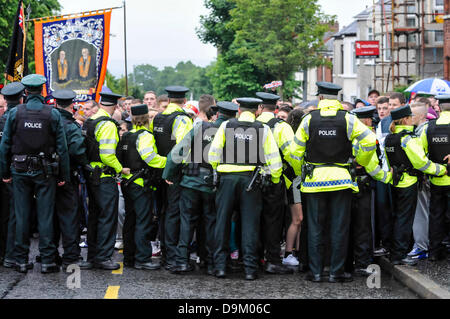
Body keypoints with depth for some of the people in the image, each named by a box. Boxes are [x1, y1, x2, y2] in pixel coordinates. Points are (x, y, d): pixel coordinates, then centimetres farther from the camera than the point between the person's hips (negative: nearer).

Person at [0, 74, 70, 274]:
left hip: (20, 171, 1)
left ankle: (21, 261, 12)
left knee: (21, 216, 8)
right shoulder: (53, 114, -4)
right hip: (45, 173, -1)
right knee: (45, 216, 4)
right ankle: (47, 261, 5)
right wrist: (64, 175, 1)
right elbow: (62, 147, -5)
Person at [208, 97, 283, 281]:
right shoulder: (263, 129, 2)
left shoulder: (226, 126, 5)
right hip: (252, 180, -1)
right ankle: (250, 269, 3)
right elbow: (274, 159, 0)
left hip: (227, 178, 1)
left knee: (222, 221, 9)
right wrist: (274, 181, 12)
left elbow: (213, 154, 3)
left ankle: (220, 266, 9)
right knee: (250, 223, 4)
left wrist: (215, 173, 16)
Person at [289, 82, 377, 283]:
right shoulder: (348, 119, -3)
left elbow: (295, 151, 1)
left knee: (315, 228, 8)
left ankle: (315, 272, 9)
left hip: (314, 179, 1)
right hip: (341, 179, -1)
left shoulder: (309, 119, -1)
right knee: (339, 228, 5)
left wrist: (300, 172, 15)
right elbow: (370, 141, -8)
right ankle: (336, 272, 6)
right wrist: (361, 162, 7)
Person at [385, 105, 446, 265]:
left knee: (398, 217, 16)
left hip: (395, 183, 8)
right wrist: (442, 170, -6)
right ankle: (399, 255, -1)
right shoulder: (408, 139, -18)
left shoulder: (389, 138, 7)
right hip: (408, 184, -8)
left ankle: (396, 251, 22)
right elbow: (422, 162, -17)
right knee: (405, 219, -2)